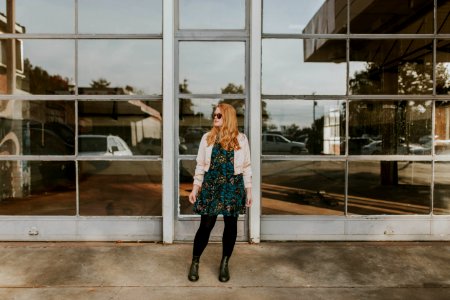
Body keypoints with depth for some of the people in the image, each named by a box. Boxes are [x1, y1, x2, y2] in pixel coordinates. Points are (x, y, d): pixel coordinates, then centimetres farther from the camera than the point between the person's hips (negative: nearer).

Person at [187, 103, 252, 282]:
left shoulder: (241, 139, 2)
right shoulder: (207, 137, 4)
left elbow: (246, 167, 5)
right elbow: (200, 165, 6)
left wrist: (249, 191, 3)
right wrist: (195, 188, 2)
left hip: (233, 187, 0)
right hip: (211, 185, 0)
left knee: (230, 225, 8)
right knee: (206, 225, 1)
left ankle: (224, 264, 26)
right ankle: (195, 263, 20)